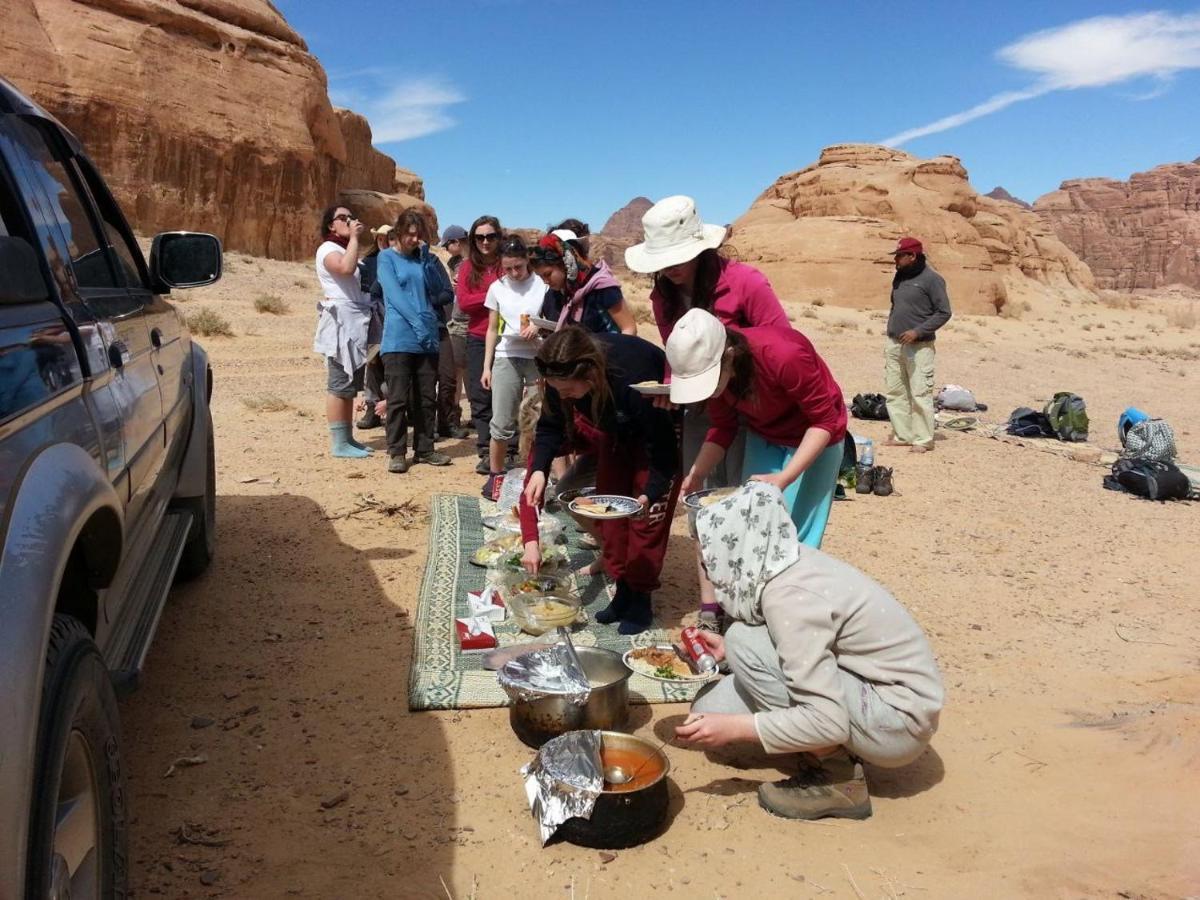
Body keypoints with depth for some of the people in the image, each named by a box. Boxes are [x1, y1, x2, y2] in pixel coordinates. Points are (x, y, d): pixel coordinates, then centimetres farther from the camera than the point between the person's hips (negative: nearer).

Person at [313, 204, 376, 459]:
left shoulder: (347, 249, 25)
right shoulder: (328, 249, -4)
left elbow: (368, 277, 18)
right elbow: (346, 268, -27)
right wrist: (354, 237, -17)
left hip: (355, 323, 10)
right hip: (341, 323, -10)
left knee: (351, 385, 11)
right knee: (339, 385, -9)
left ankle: (348, 438, 17)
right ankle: (338, 443, -7)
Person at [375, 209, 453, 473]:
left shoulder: (426, 258, 15)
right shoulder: (387, 258, 4)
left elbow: (444, 293, 4)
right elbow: (394, 295, -8)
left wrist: (426, 258, -2)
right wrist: (417, 321, -18)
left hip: (428, 339, 4)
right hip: (398, 338, -4)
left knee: (427, 398, 6)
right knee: (398, 398, -4)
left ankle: (425, 448, 15)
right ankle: (397, 452, 2)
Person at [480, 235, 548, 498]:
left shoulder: (543, 285, -1)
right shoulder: (497, 288, 7)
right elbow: (492, 330, 11)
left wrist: (539, 328, -19)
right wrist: (486, 366, 7)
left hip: (538, 358, -2)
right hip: (506, 358, 2)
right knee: (502, 422, 1)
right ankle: (495, 474, 13)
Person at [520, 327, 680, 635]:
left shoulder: (634, 382, -43)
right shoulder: (563, 377, -27)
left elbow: (663, 452, -33)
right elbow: (550, 426, -14)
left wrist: (649, 496, -44)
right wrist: (539, 470, -30)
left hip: (663, 425, -6)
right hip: (618, 427, 6)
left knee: (649, 514, -9)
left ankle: (640, 596, 3)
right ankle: (622, 589, 14)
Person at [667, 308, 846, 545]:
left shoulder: (784, 356, -36)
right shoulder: (712, 367, -18)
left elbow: (825, 421, -24)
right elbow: (723, 427, -3)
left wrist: (783, 479, -32)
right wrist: (696, 475, -18)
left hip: (812, 439, -5)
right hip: (763, 437, 5)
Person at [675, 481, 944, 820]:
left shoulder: (788, 595, -26)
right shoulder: (789, 564, -1)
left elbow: (828, 721, -29)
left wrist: (734, 728, -23)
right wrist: (730, 650, 7)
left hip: (900, 722, -8)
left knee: (746, 640, -21)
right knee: (709, 711, 1)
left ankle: (837, 779, -8)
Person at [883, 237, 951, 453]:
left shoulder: (931, 279, -9)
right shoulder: (899, 276, 13)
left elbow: (944, 313, -10)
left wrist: (918, 331, -18)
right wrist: (889, 334, 16)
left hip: (919, 346, -7)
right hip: (894, 344, 7)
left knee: (920, 394, -7)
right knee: (894, 391, 8)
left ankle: (923, 439, 0)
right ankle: (902, 434, 17)